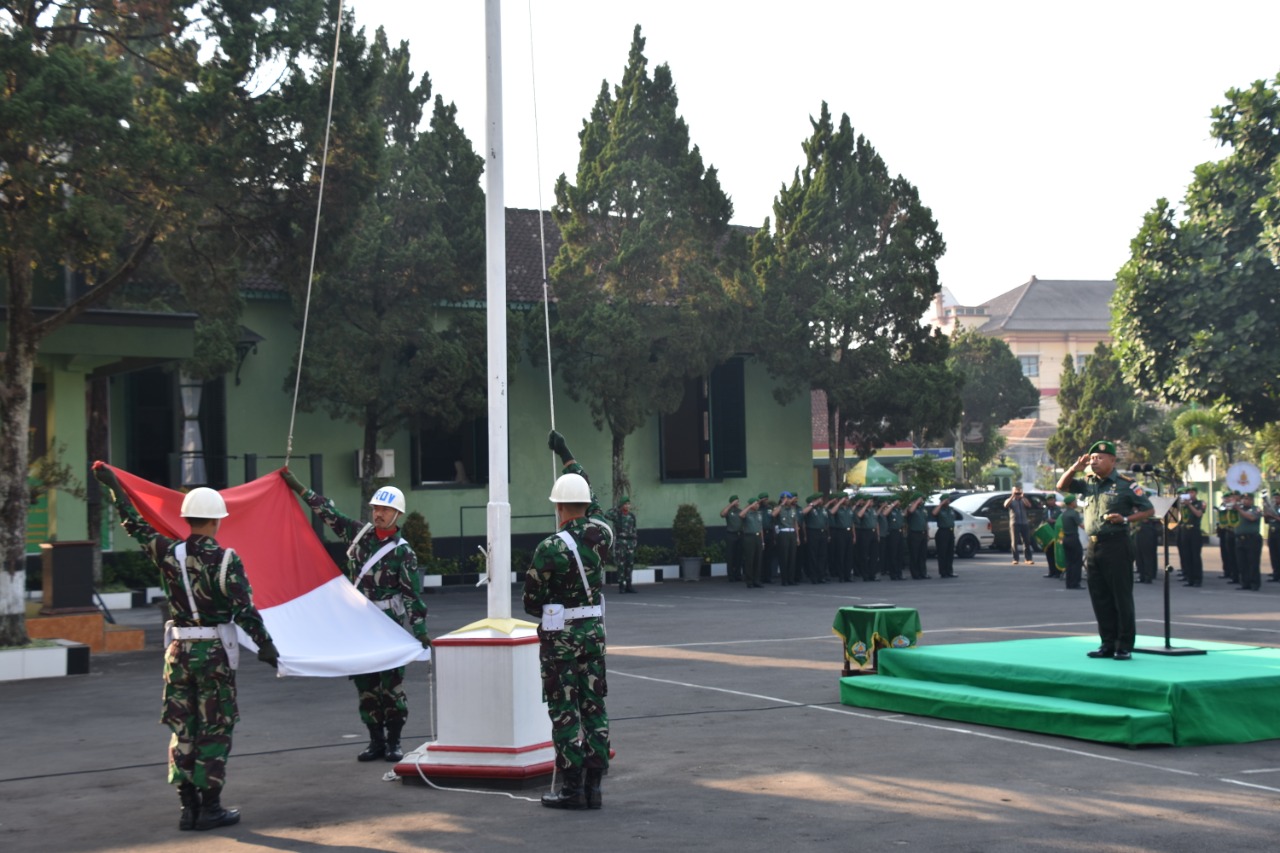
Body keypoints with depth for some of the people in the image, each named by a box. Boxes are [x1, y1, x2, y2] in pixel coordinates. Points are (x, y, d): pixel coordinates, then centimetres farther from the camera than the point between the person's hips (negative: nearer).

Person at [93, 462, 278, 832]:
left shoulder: (169, 554, -3)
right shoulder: (226, 560, -13)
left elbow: (135, 525, 10)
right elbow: (245, 610, -14)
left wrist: (113, 485, 20)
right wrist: (266, 646, -5)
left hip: (179, 650, 4)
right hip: (215, 652, -4)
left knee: (183, 730, 11)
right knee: (215, 731, 5)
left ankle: (188, 807, 14)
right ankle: (210, 807, 6)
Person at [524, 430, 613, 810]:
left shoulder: (550, 549, -16)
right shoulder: (601, 534, -1)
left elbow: (532, 602, -10)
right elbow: (590, 498, 19)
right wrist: (567, 456, 30)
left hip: (560, 637, -5)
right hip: (594, 632, 5)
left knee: (565, 710, 0)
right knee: (594, 707, 8)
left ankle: (573, 786, 1)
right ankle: (593, 785, 10)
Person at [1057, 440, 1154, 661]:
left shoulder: (1126, 485, -5)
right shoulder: (1089, 483, 13)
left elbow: (1148, 510, -2)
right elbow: (1062, 486, 19)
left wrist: (1125, 519, -17)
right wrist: (1075, 468, 3)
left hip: (1116, 545, -6)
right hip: (1093, 546, 7)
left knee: (1122, 597, -3)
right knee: (1100, 599, 9)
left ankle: (1125, 646, 1)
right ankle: (1108, 644, 17)